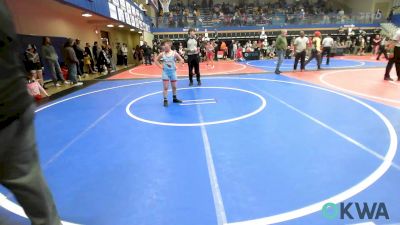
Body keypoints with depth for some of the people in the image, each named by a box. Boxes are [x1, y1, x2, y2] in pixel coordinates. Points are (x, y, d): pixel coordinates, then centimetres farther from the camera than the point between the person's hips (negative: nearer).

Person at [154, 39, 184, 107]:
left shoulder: (174, 53, -9)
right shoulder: (162, 54, -4)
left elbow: (182, 60, -5)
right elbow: (156, 60, 7)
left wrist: (177, 66, -8)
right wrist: (160, 66, -3)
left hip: (173, 72, 1)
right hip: (165, 72, 0)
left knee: (174, 86, 12)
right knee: (165, 87, -3)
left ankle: (174, 98, 30)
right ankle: (165, 100, 5)